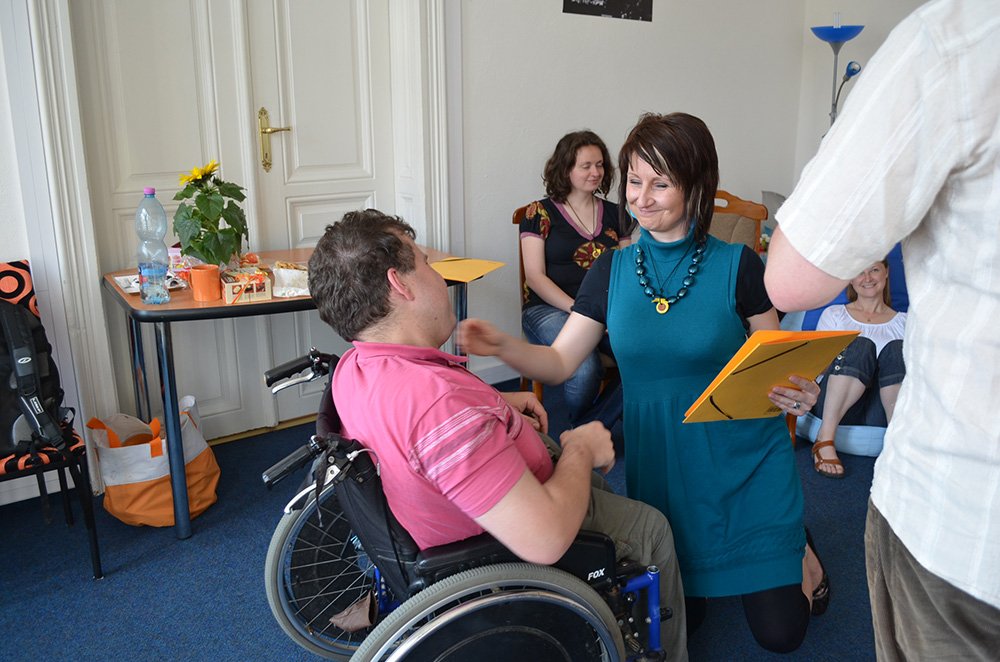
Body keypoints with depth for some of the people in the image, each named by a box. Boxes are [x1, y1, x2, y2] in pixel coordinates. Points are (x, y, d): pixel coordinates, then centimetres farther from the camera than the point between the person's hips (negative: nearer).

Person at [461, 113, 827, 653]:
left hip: (742, 460, -2)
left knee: (779, 632, 6)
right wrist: (501, 346, -20)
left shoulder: (737, 266, -9)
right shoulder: (613, 270, -1)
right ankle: (694, 580, 41)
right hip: (658, 463, 2)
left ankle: (794, 546, 35)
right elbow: (559, 362, -2)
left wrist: (797, 394, -25)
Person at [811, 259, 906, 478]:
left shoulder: (903, 322, 23)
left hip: (883, 413, 1)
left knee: (897, 349, -25)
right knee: (862, 345, -28)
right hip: (836, 406, -1)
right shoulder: (834, 314, 22)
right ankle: (825, 437, -32)